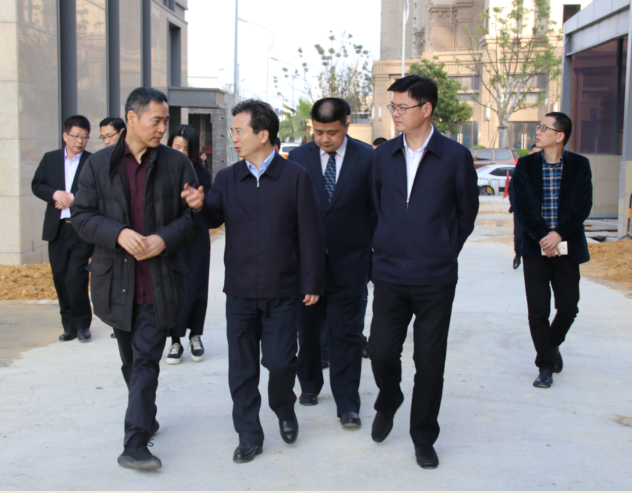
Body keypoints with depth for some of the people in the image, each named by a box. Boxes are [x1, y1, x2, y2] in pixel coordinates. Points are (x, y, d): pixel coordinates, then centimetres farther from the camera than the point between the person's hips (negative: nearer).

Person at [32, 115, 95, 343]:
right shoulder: (50, 159, 12)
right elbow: (36, 185, 7)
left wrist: (71, 199, -14)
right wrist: (55, 194, -10)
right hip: (57, 228, 4)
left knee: (75, 277, -10)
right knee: (60, 279, 8)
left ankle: (82, 324, 7)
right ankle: (69, 326, 20)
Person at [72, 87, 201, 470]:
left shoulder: (177, 163, 1)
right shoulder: (99, 164, 3)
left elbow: (195, 216, 2)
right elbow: (82, 215, 0)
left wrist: (164, 239, -16)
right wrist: (119, 233, -17)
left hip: (160, 281, -2)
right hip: (116, 280, 2)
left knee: (146, 361, -7)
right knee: (131, 361, 16)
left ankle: (136, 443, -6)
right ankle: (146, 418, 37)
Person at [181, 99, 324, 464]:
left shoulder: (296, 177, -3)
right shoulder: (227, 178, 6)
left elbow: (310, 234, -3)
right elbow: (213, 219, -5)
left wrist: (312, 283, -4)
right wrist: (200, 207, -28)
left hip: (283, 292, -3)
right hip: (240, 292, 3)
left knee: (280, 362, -2)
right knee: (242, 368, 8)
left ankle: (285, 409, 30)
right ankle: (249, 436, 21)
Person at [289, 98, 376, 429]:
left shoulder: (367, 158, -5)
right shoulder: (298, 158, 0)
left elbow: (375, 209, 0)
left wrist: (371, 253, -3)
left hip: (348, 261, -2)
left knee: (345, 334, -1)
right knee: (308, 328, 16)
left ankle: (347, 404, 8)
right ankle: (309, 385, 37)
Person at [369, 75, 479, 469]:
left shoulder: (455, 156, -5)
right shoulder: (384, 155, 5)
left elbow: (467, 212, 5)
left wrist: (444, 253, 7)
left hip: (436, 278, -2)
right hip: (390, 274, 2)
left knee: (430, 361, 4)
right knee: (381, 351, 3)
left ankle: (424, 437, 22)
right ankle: (388, 404, 35)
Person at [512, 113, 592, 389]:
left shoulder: (579, 165, 2)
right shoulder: (526, 165, 3)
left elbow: (583, 206, -5)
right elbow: (521, 207, -2)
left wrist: (559, 234, -17)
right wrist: (541, 237, -15)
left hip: (567, 248, 0)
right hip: (535, 248, 0)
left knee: (568, 307, 4)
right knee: (538, 311, -2)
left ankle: (552, 344, 33)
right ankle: (546, 366, 10)